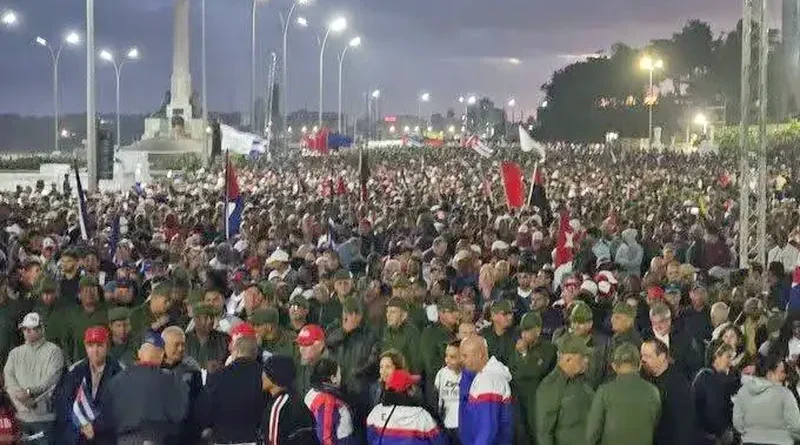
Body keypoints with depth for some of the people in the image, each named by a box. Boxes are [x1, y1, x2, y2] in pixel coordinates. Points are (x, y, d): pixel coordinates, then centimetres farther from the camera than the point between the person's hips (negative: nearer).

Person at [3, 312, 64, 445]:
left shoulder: (53, 351, 2)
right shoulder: (15, 353, 16)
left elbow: (51, 379, -9)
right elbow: (8, 379, 3)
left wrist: (29, 391, -19)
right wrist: (21, 396, -14)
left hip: (44, 415, -4)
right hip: (21, 415, 4)